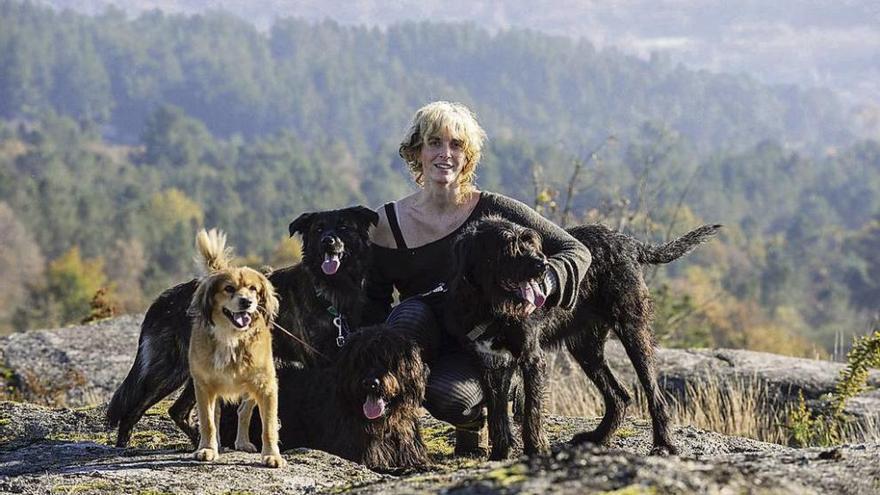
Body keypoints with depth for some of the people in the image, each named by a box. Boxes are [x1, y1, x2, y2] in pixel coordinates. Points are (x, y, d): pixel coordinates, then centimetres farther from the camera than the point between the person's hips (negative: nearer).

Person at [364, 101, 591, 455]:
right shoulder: (388, 222, -2)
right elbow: (373, 303, 3)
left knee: (446, 396, -32)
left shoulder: (491, 211, -8)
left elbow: (576, 251, -8)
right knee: (410, 312, -31)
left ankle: (477, 416, 5)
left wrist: (544, 283, -29)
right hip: (418, 340, 2)